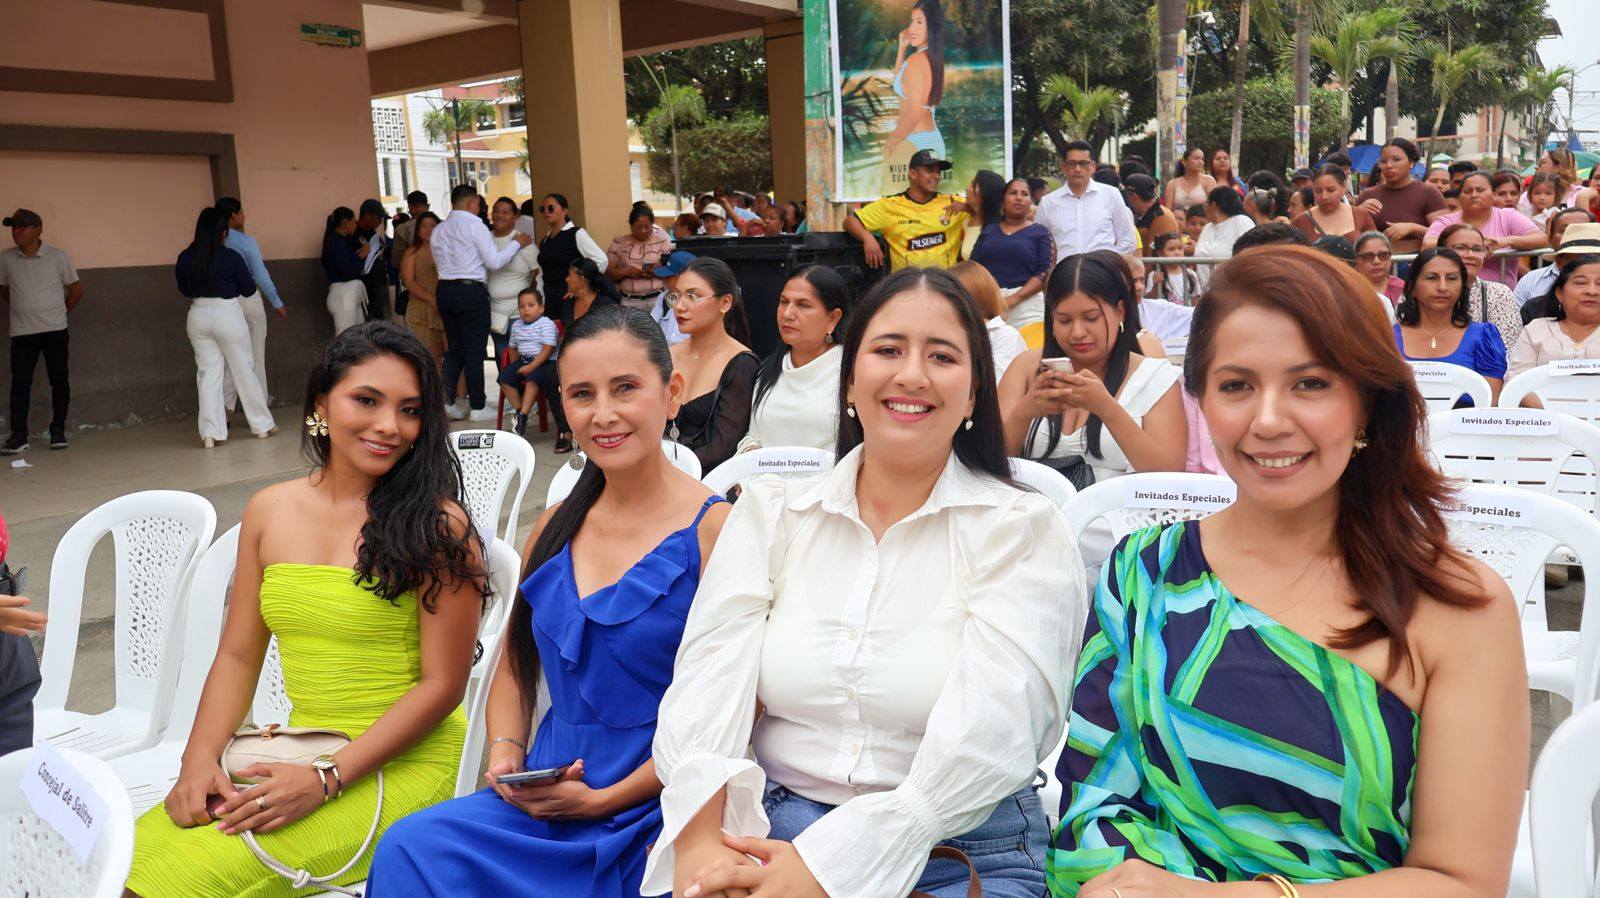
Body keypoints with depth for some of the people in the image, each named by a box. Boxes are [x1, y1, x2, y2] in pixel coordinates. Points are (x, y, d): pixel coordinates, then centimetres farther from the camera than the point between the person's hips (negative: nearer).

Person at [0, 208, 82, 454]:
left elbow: (76, 289, 6)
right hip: (22, 332, 1)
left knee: (59, 381, 3)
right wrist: (22, 309, 15)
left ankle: (58, 431, 14)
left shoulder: (57, 257, -3)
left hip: (55, 330, -1)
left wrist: (60, 313, 8)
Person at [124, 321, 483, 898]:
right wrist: (200, 757, -5)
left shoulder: (437, 526, -11)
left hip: (402, 765, -5)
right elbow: (238, 656, 11)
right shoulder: (269, 511, 7)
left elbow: (443, 685, -11)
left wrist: (327, 779, -16)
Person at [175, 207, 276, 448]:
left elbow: (184, 289, 12)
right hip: (227, 315, -3)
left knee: (208, 374, 7)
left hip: (198, 316, 3)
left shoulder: (185, 258, -1)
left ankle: (210, 432, 2)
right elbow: (249, 289, -3)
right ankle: (263, 424, 18)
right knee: (244, 370, 8)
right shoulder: (231, 257, -13)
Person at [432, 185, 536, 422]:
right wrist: (516, 243, 0)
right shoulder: (474, 225, -9)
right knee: (474, 350, -1)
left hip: (445, 289, 7)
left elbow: (440, 263, 17)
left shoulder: (438, 230, 13)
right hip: (471, 290, -7)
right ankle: (478, 407, 5)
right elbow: (495, 262, -13)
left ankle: (448, 403, 13)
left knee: (454, 348, 14)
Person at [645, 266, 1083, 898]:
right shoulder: (769, 511, 9)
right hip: (770, 835, 2)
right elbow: (706, 683, -2)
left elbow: (988, 738, -12)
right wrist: (701, 840, -19)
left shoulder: (1022, 530, 0)